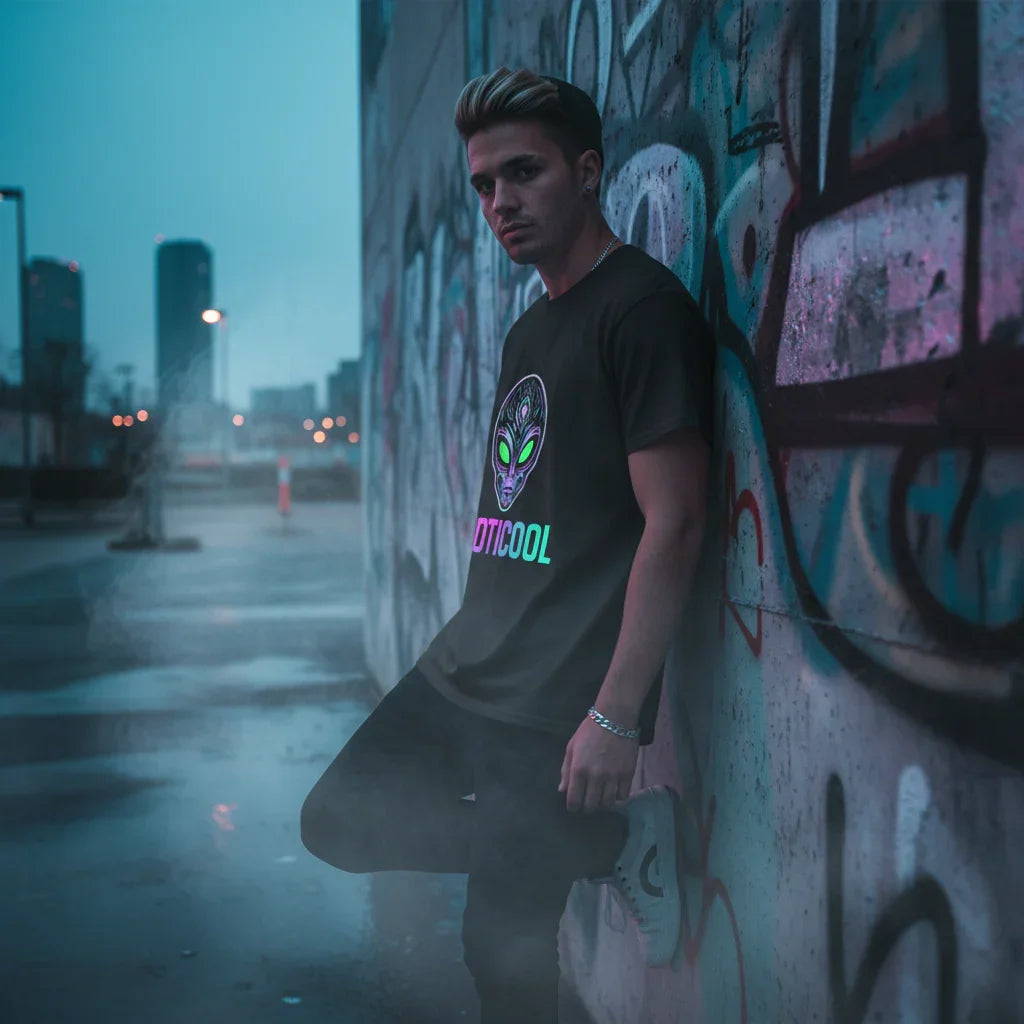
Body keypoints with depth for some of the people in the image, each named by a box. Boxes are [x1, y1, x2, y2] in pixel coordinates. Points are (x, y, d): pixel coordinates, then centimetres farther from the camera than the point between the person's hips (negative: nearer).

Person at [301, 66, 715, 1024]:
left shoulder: (642, 307, -13)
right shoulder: (530, 329, 16)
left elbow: (673, 526, -20)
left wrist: (616, 714, -23)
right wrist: (473, 649, 19)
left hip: (560, 706, -9)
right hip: (466, 667, 9)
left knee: (503, 946, -3)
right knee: (337, 821, 11)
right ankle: (617, 839, 10)